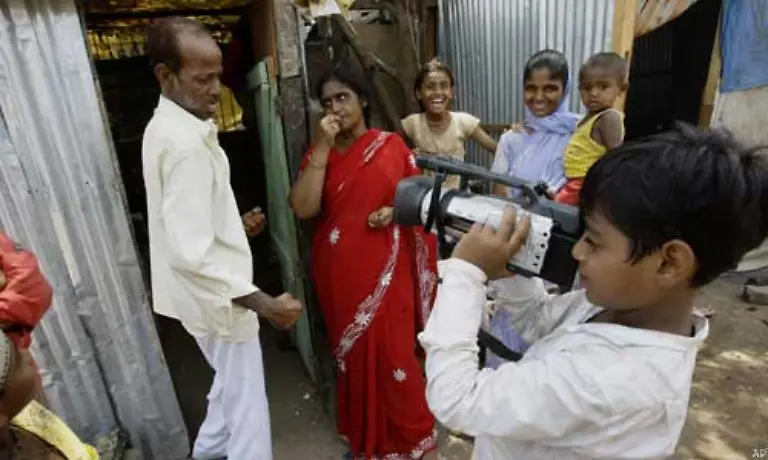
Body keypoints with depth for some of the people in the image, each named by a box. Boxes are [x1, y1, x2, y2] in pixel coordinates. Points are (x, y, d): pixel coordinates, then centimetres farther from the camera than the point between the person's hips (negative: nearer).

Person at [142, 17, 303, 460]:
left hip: (214, 291, 10)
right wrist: (265, 304, -26)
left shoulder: (169, 126, 6)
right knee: (247, 406, 8)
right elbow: (192, 254, -31)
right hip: (218, 298, -10)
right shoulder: (185, 142, -26)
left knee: (232, 385, 31)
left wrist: (235, 223, 7)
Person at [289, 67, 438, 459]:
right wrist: (322, 147, -14)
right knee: (352, 350, 13)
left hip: (386, 269, -1)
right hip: (340, 272, 2)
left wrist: (395, 210, -14)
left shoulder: (391, 145, 0)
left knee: (392, 349, 4)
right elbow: (303, 208, -12)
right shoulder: (319, 153, 3)